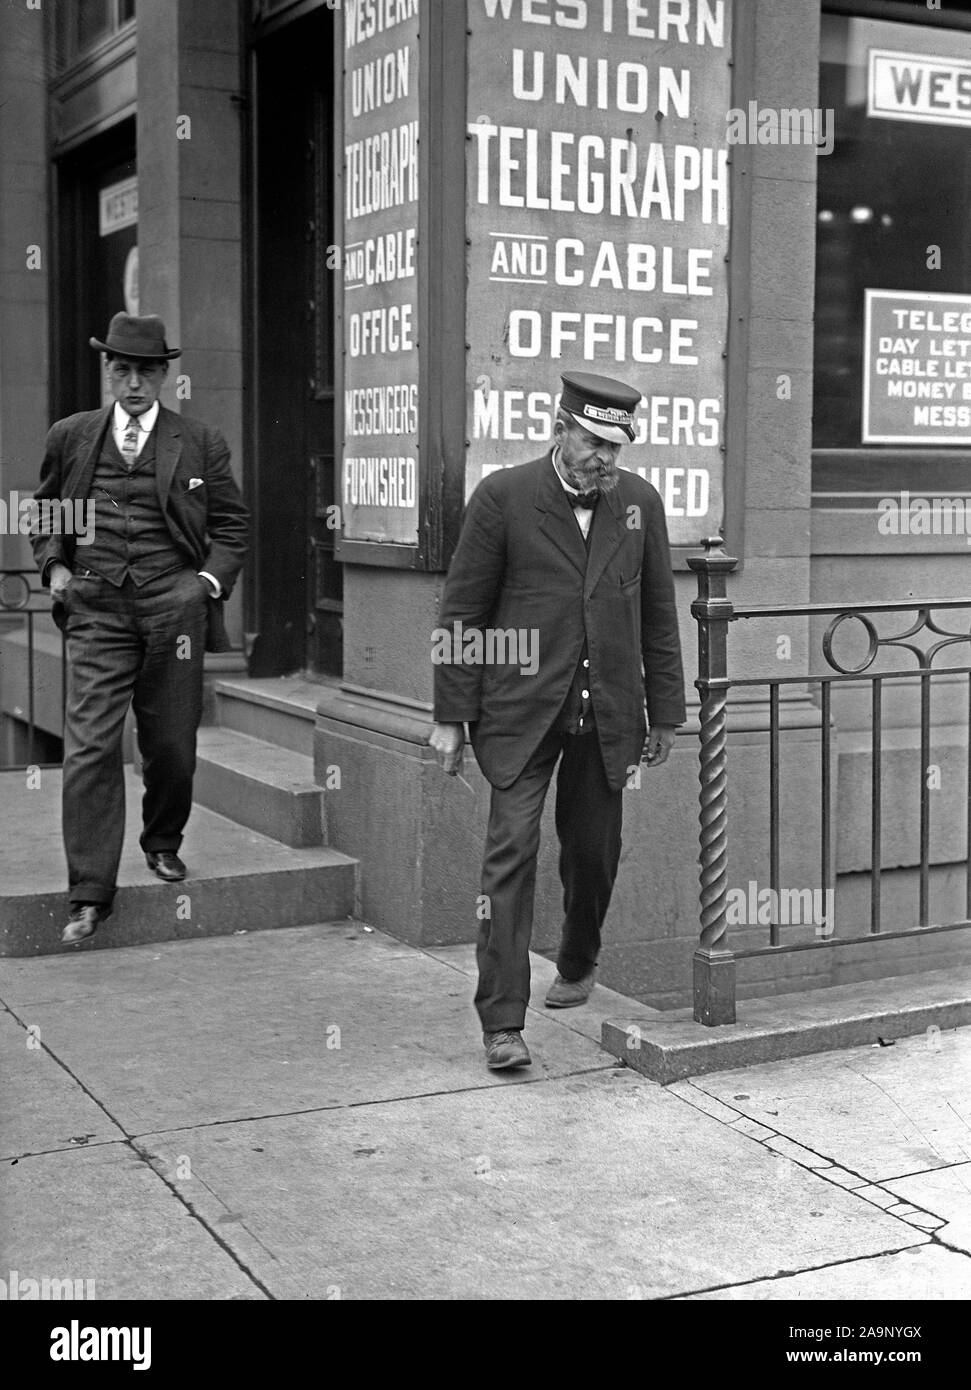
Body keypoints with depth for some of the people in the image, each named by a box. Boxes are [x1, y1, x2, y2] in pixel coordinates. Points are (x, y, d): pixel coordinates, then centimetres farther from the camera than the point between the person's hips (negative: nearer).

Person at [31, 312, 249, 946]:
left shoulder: (201, 443, 6)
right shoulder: (71, 437, 10)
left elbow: (231, 523, 10)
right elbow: (45, 511, 22)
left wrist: (211, 578, -4)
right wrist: (54, 564, 5)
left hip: (174, 605, 0)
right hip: (97, 612, 0)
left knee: (173, 744, 7)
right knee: (90, 748, -8)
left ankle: (164, 842, 36)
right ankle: (91, 893, -4)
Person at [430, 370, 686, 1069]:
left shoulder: (640, 502, 5)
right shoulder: (503, 496, -6)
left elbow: (658, 614, 11)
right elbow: (462, 612, -4)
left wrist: (666, 713, 11)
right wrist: (452, 717, -5)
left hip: (606, 716, 4)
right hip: (522, 710, -3)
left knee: (595, 852, 12)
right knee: (512, 849, -10)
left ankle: (578, 964, 41)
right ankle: (502, 1021, -5)